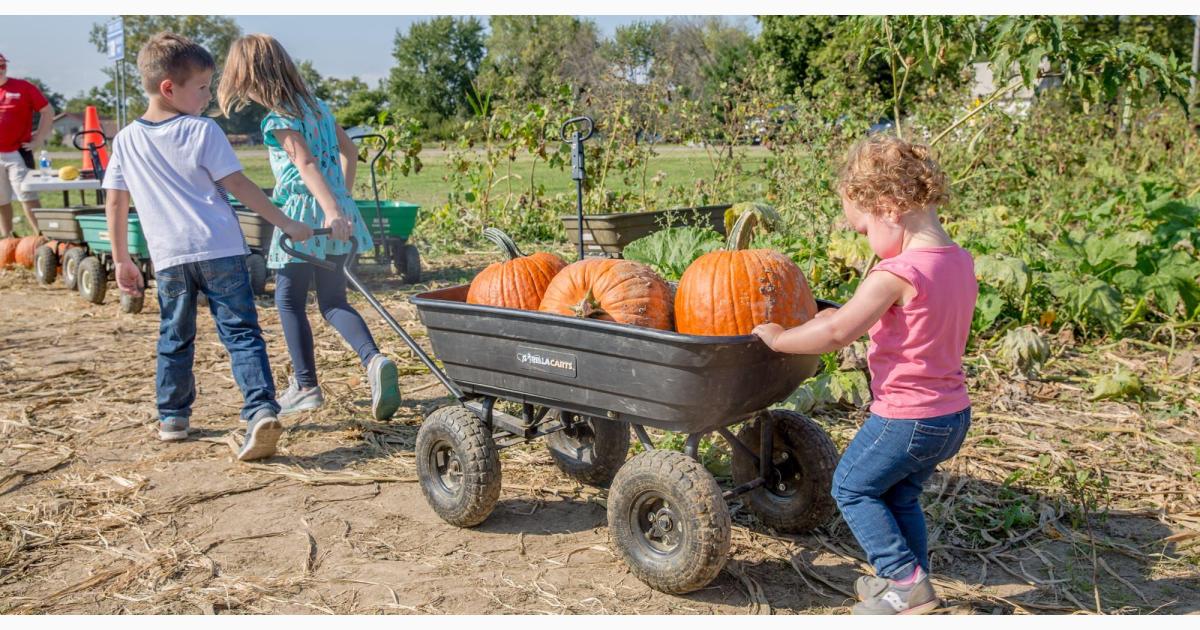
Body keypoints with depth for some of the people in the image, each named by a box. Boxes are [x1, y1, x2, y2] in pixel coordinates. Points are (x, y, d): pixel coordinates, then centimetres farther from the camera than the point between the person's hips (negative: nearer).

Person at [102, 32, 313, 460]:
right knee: (241, 332, -3)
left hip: (169, 257, 3)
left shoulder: (126, 140, 8)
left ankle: (173, 416, 26)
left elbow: (115, 204, 10)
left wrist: (122, 260, 18)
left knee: (174, 338, 19)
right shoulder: (202, 131, -4)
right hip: (221, 250, -3)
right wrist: (286, 224, 1)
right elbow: (239, 186, -5)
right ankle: (261, 409, -18)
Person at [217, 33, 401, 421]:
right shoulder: (315, 105, 14)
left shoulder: (278, 119, -9)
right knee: (333, 302, 11)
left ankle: (306, 387, 10)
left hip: (303, 212, -7)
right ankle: (374, 360, -12)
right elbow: (349, 151, 20)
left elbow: (306, 163, -23)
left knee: (289, 300, 7)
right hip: (336, 209, 7)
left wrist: (331, 209, -34)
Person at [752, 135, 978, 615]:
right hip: (953, 415, 9)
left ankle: (906, 580, 10)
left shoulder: (896, 273, -24)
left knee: (852, 486, 11)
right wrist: (849, 315, 12)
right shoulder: (960, 261, 4)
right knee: (899, 496, 24)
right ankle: (911, 586, 32)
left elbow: (836, 334, -26)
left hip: (906, 417, -9)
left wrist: (776, 338, -13)